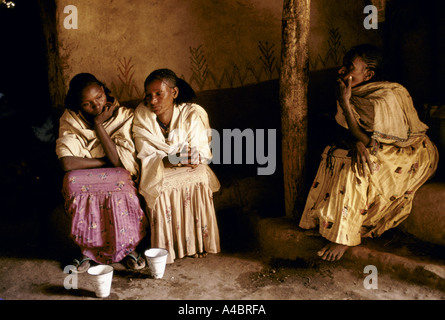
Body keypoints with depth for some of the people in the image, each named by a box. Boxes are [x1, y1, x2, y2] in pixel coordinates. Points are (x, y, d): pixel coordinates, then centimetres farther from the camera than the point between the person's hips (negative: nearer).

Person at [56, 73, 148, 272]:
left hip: (116, 177, -1)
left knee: (121, 189, -36)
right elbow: (67, 162, -20)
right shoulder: (70, 119, -6)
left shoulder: (124, 116, -9)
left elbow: (119, 162, -21)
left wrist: (99, 124, -20)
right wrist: (106, 162, -17)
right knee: (72, 184, -33)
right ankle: (88, 248, -12)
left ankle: (128, 246, -11)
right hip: (84, 178, 1)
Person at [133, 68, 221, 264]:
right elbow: (147, 157, -13)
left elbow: (202, 154, -10)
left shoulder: (194, 113, -11)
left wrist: (194, 157, -35)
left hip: (191, 171, 1)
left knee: (199, 184, -28)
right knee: (161, 190, -30)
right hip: (158, 172, 0)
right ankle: (165, 247, -11)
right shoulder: (141, 116, -10)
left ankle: (198, 242, -8)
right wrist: (175, 158, -31)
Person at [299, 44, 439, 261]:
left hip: (413, 153, -8)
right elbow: (345, 131, 0)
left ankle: (344, 239, -19)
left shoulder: (386, 98, -31)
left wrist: (345, 102, -32)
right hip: (381, 147, 8)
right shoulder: (356, 93, -5)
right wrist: (358, 143, -26)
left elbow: (368, 141, -28)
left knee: (357, 169, -30)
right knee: (334, 153, -10)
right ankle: (329, 220, -3)